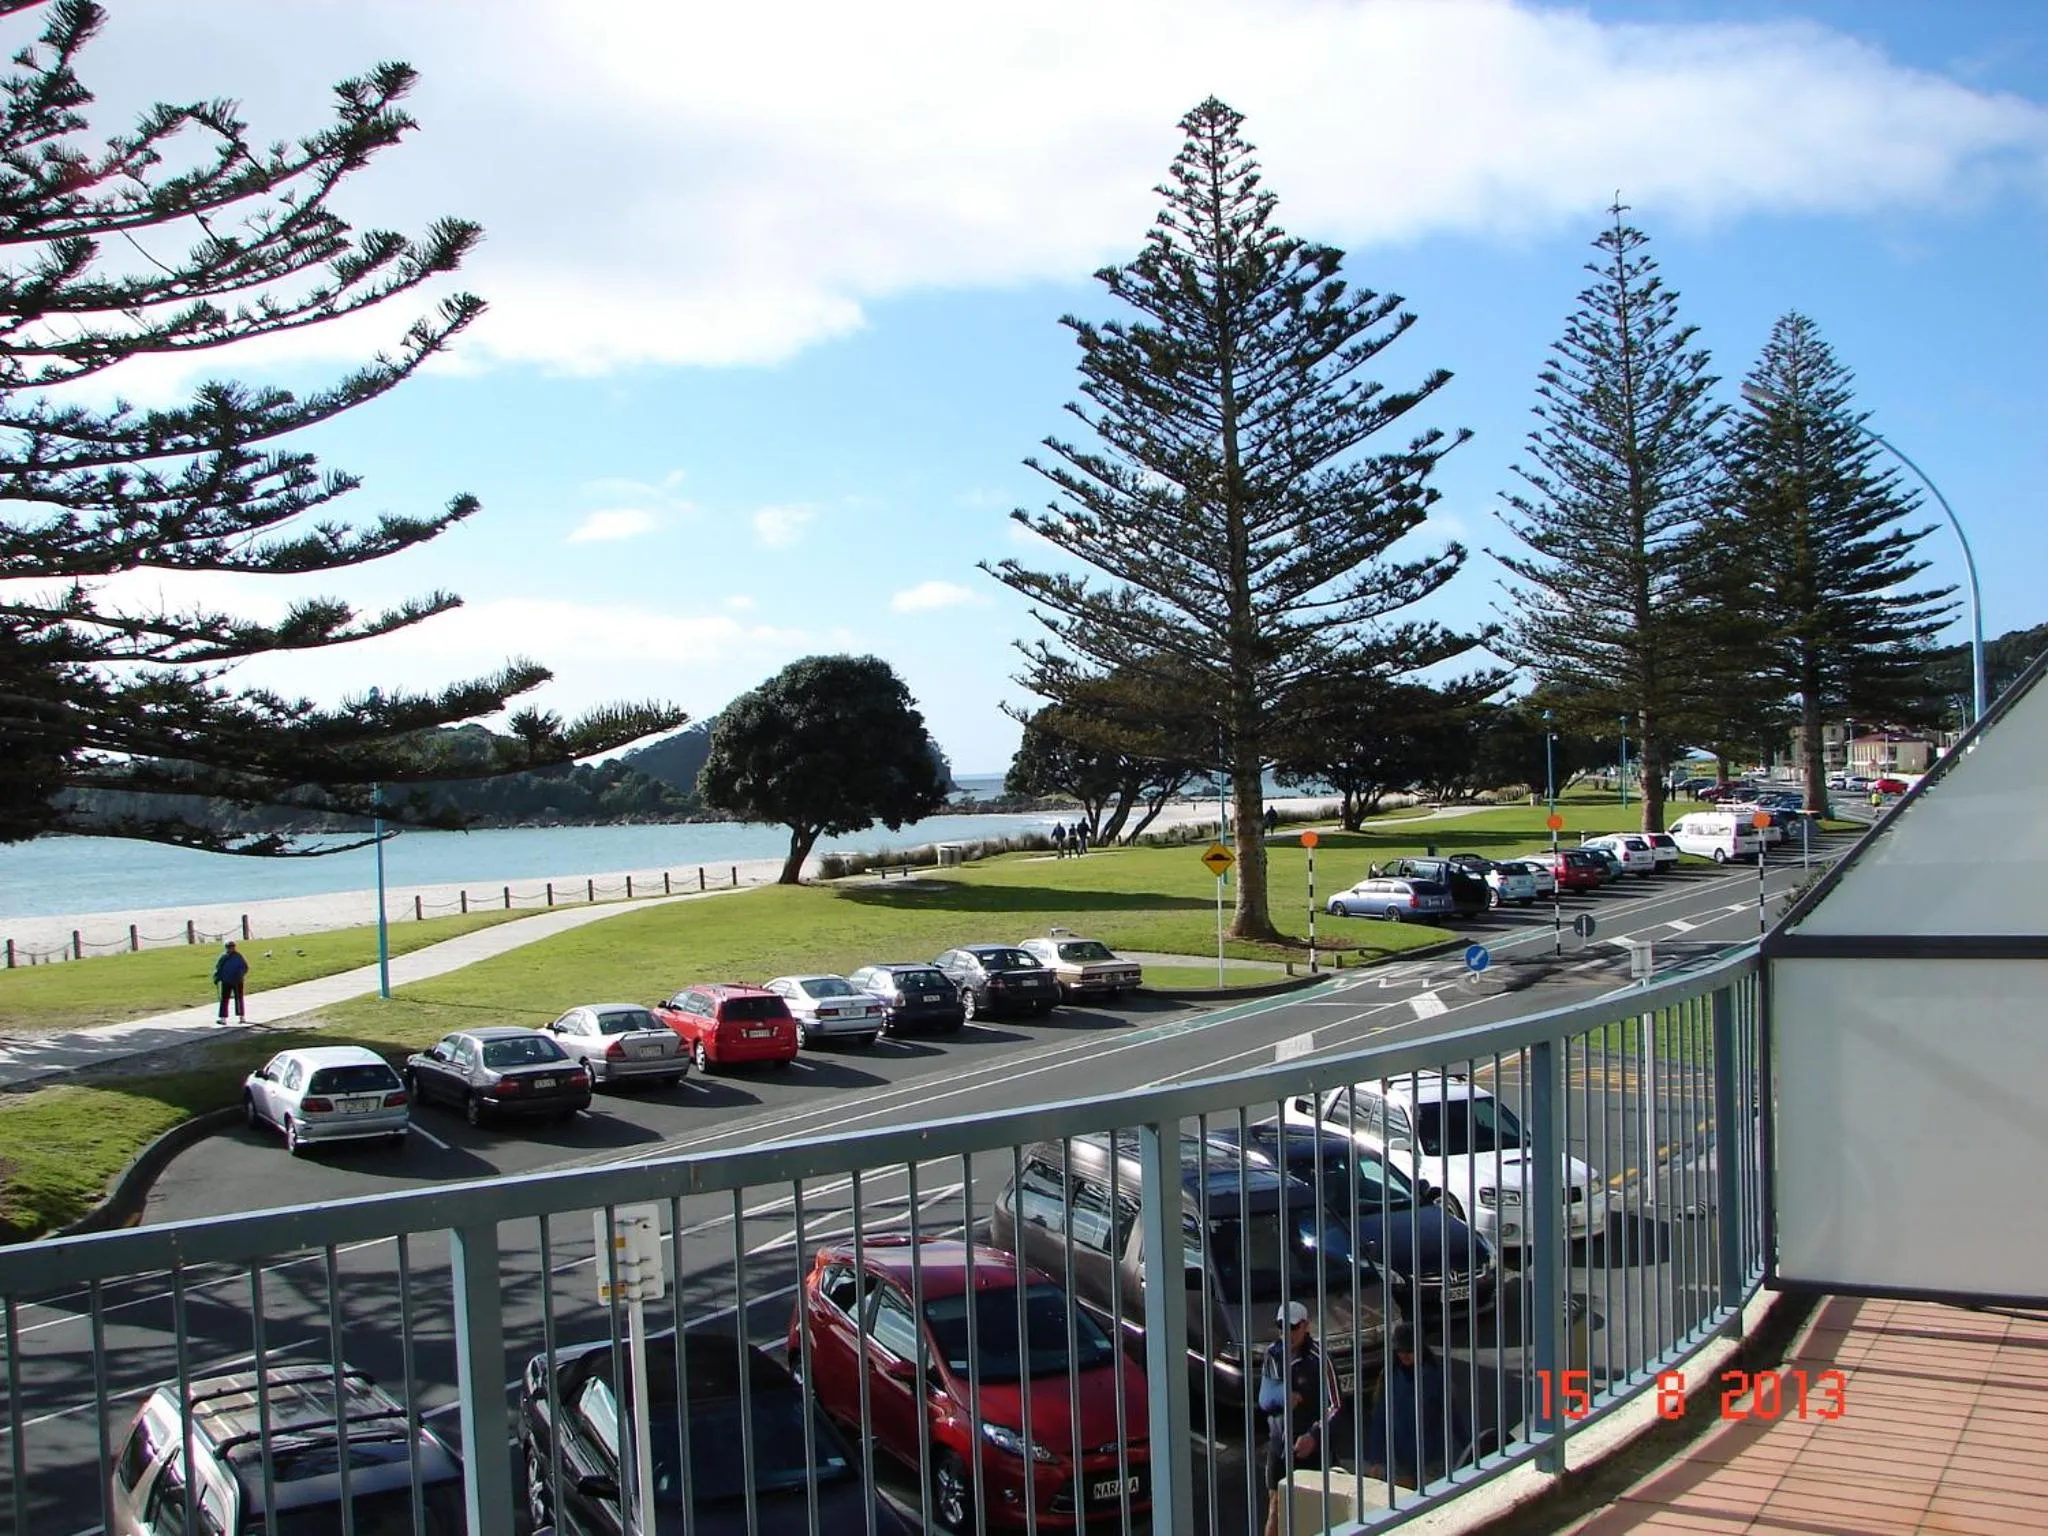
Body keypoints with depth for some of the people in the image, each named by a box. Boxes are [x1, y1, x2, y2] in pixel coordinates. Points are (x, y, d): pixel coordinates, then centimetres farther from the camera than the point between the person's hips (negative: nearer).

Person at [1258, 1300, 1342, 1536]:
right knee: (1275, 1506, 8)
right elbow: (1264, 1399, 3)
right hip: (1278, 1441, 4)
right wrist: (1282, 1395, -18)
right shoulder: (1273, 1353, 0)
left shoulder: (1317, 1358, -15)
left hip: (1309, 1444, -4)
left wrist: (1314, 1435, -19)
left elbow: (1335, 1405, -10)